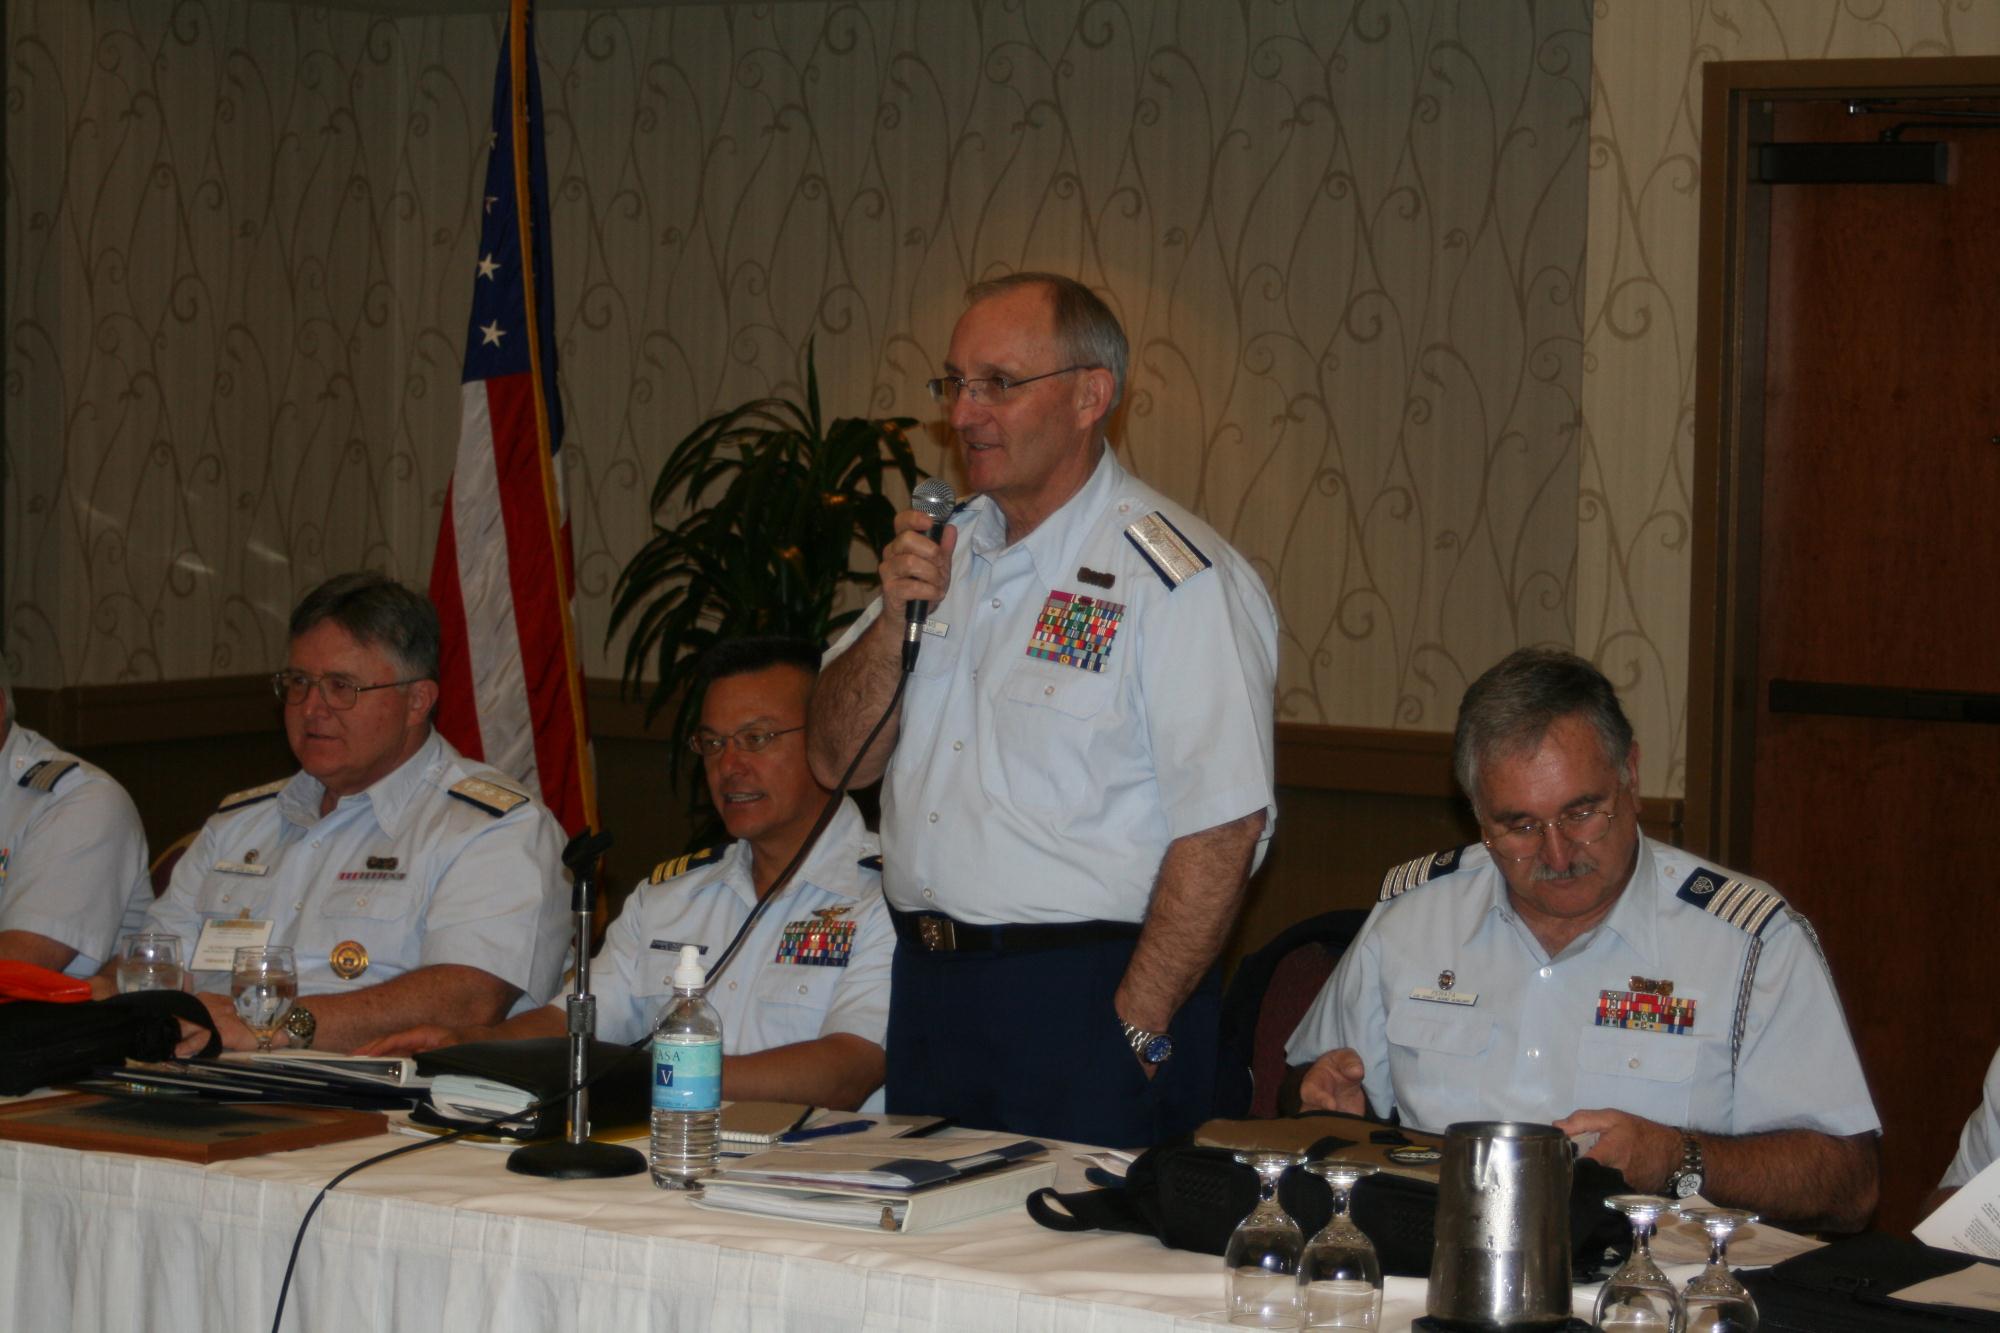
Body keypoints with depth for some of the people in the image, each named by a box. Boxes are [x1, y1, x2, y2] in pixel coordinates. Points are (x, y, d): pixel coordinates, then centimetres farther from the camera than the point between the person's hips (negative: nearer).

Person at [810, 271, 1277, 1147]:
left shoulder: (1178, 576, -12)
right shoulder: (947, 550, 13)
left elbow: (1223, 827, -17)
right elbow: (837, 761, 11)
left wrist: (1136, 1028, -18)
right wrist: (894, 618, -5)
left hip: (1084, 1006, -7)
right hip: (927, 991, 7)